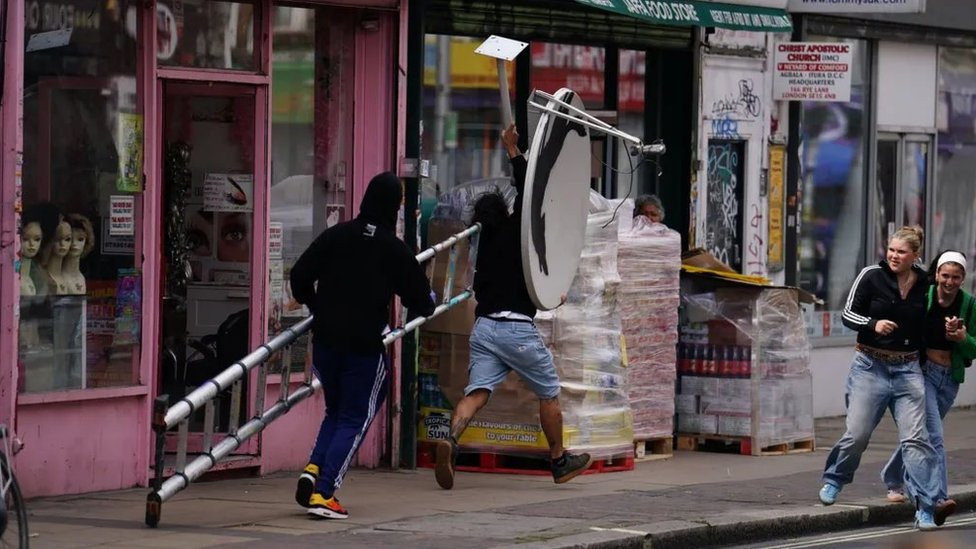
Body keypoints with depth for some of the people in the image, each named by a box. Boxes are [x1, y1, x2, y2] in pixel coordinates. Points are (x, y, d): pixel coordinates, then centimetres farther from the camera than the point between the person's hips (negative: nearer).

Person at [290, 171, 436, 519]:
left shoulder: (336, 235, 1)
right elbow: (420, 300, 1)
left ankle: (313, 471, 1)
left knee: (335, 411, 22)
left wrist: (314, 305, 19)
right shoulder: (394, 249, -6)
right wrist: (428, 306, 26)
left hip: (325, 340, 4)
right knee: (355, 419, 6)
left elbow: (300, 275, -1)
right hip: (364, 346, -4)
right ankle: (324, 493, -7)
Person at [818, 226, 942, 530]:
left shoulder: (924, 285, 3)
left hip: (908, 369, 1)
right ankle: (833, 480, 30)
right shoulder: (872, 276, -5)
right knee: (857, 435, 0)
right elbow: (848, 314, -2)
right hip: (871, 366, -1)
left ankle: (924, 510, -6)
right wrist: (874, 324, -19)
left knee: (915, 438, -7)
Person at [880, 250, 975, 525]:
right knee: (933, 436, -18)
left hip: (950, 378, 5)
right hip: (922, 372, -5)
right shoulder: (922, 297, -10)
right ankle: (939, 499, -25)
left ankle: (893, 479, 41)